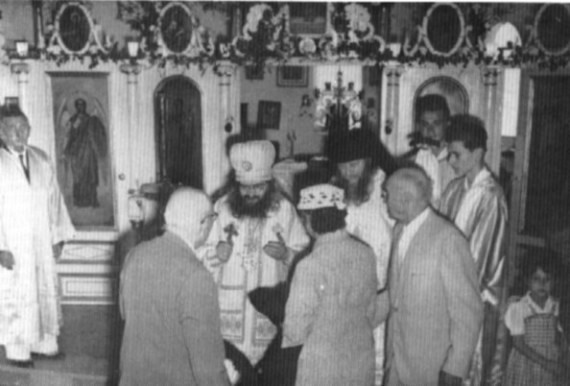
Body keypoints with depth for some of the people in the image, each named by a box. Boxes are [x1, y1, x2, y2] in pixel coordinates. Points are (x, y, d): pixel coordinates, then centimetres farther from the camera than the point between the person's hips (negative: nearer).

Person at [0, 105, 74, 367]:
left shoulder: (41, 160, 6)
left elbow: (54, 198, 7)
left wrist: (58, 236, 3)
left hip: (42, 243, 5)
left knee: (45, 292, 11)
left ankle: (44, 343, 25)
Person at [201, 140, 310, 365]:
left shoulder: (284, 209, -2)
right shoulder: (221, 208, -2)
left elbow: (304, 252, 4)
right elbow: (199, 254, 5)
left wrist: (287, 255, -16)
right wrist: (216, 253, -16)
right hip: (228, 306, 0)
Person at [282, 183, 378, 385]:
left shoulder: (310, 266, -22)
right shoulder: (366, 254, -5)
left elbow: (296, 330, -15)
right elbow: (370, 310, 6)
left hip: (321, 369, -5)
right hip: (362, 367, 5)